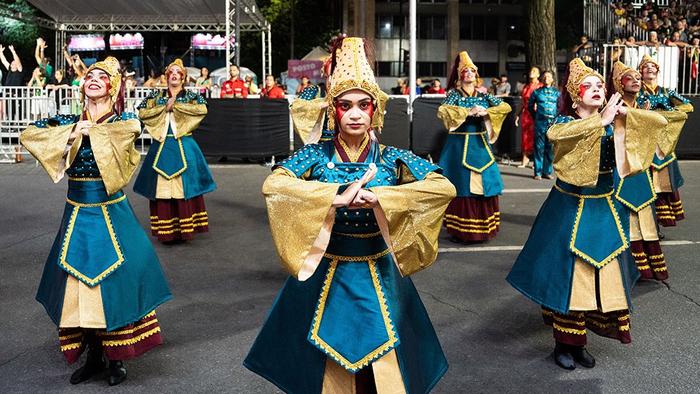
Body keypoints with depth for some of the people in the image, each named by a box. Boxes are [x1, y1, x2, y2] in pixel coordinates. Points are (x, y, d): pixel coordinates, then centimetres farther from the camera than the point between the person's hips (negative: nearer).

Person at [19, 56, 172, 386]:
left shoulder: (123, 121, -1)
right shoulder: (68, 122, 6)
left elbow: (134, 127, -24)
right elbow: (28, 135, -3)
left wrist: (92, 131, -14)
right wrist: (71, 135, -13)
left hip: (112, 213, -3)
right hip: (77, 214, 3)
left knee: (115, 280, -2)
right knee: (78, 282, 6)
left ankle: (116, 357, 13)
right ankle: (93, 355, 20)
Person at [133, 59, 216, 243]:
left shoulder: (190, 95, 6)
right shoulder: (157, 95, 12)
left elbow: (202, 109, -13)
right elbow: (142, 113, 1)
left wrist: (176, 105, -10)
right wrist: (165, 107, -6)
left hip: (183, 147, -1)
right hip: (161, 147, 2)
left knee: (185, 186, -5)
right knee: (161, 187, -1)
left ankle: (185, 227, 1)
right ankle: (165, 231, 4)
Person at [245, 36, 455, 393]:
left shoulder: (393, 159, -6)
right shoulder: (316, 156, -7)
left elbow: (445, 188, -19)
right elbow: (272, 184, -24)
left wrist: (378, 196, -27)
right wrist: (338, 195, -32)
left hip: (379, 279, 1)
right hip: (326, 278, 0)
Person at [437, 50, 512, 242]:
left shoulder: (483, 95, 10)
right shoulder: (454, 94, -1)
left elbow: (506, 107, 3)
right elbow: (442, 111, -19)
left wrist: (486, 111, -12)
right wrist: (468, 111, -20)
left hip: (481, 145, 4)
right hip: (460, 145, -4)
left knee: (484, 184, 2)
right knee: (462, 187, -4)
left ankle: (482, 229, 13)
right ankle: (461, 231, 5)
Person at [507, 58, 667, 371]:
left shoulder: (614, 123, 4)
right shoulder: (565, 122, -8)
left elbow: (658, 122, -3)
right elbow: (554, 134, -32)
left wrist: (625, 114, -17)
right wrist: (600, 120, -31)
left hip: (606, 210, 5)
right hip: (570, 210, -5)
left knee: (604, 275, 8)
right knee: (568, 274, -1)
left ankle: (578, 342, 23)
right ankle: (563, 344, 15)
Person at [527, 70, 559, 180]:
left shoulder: (557, 92, 10)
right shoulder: (537, 92, 8)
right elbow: (530, 106, 17)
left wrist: (557, 118, 6)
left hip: (553, 122, 1)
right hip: (540, 122, -1)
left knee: (550, 147, 3)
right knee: (539, 147, -2)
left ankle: (547, 171, 11)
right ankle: (538, 172, 2)